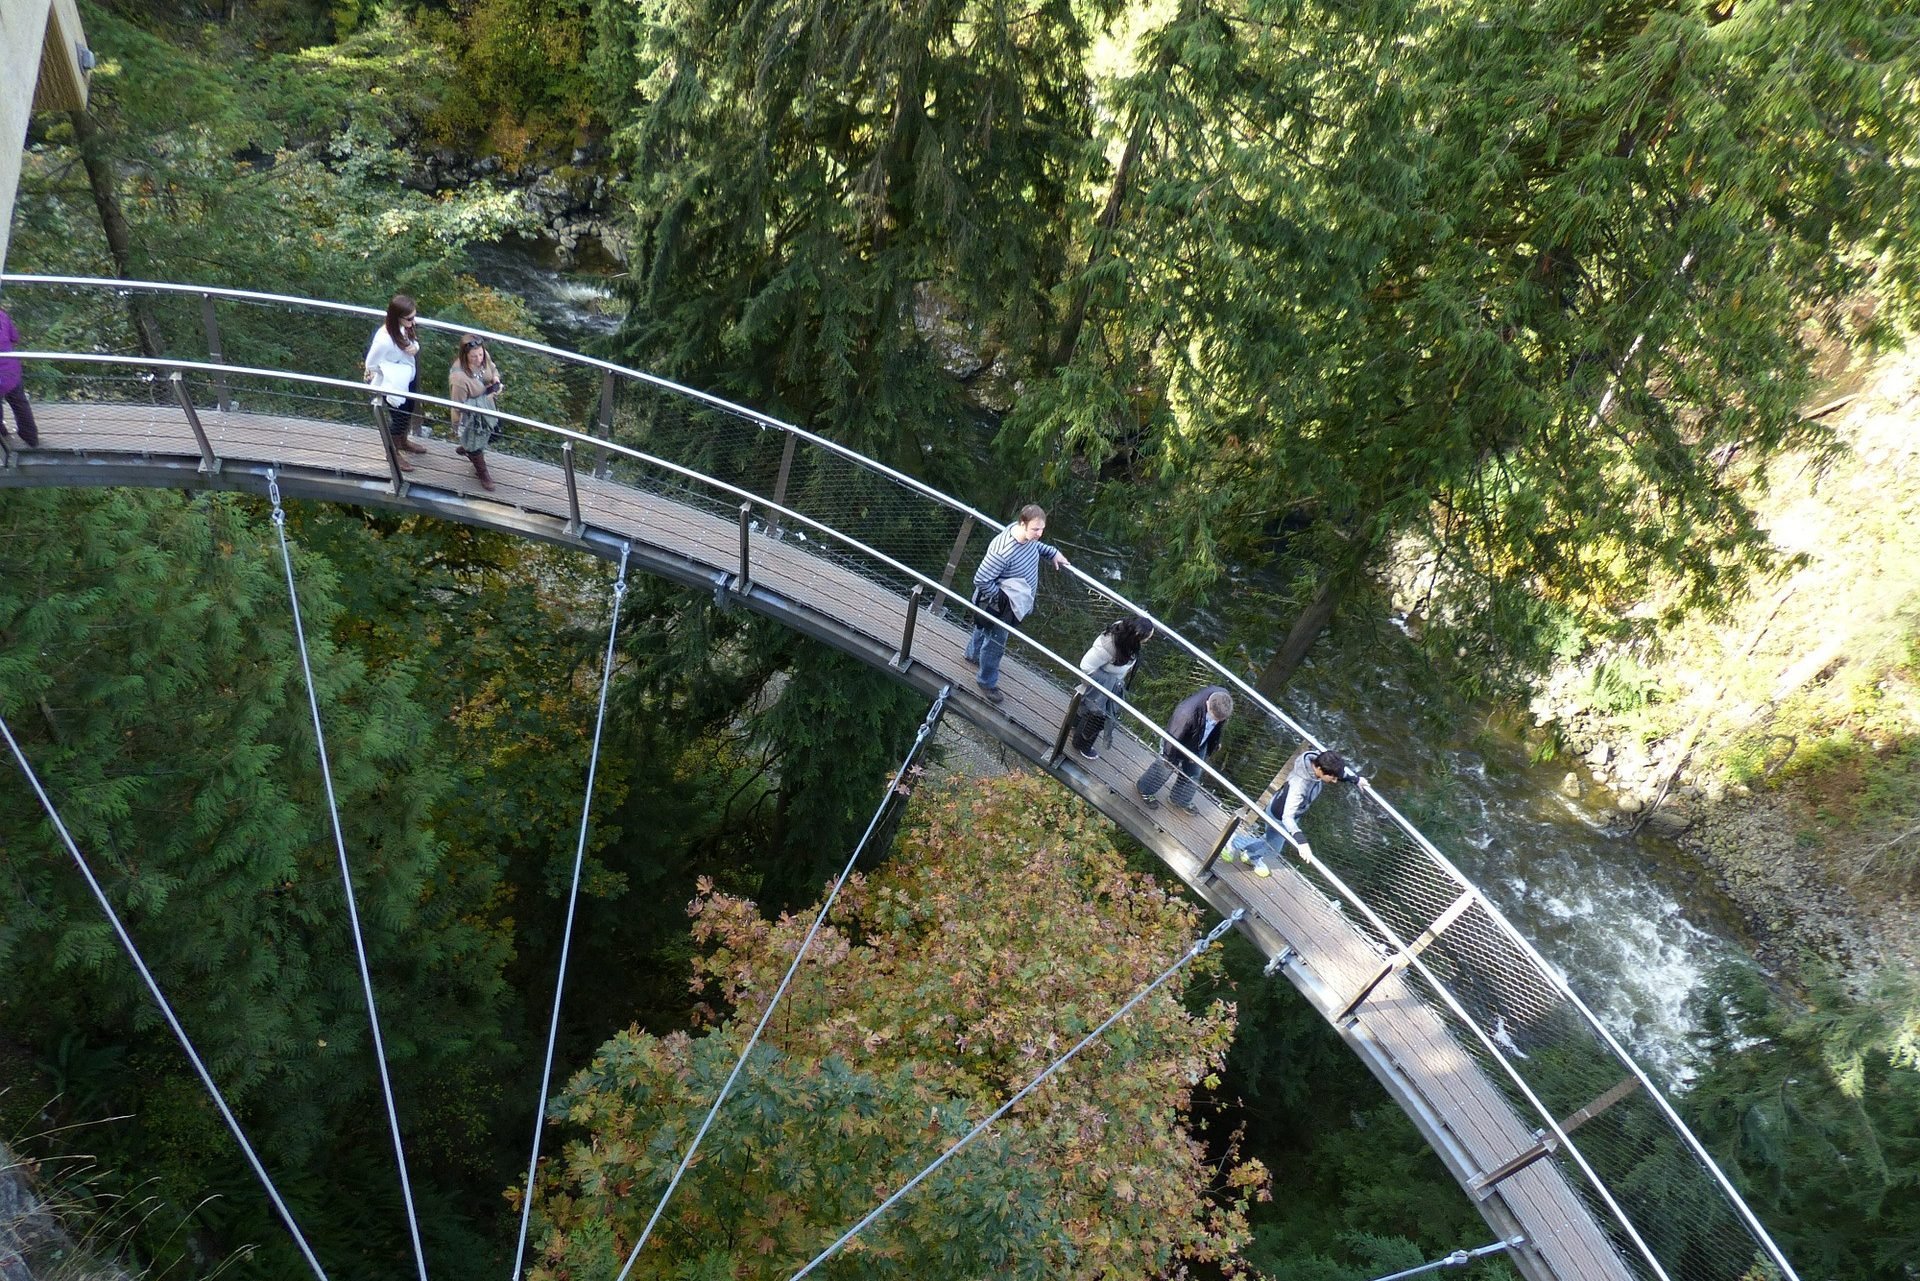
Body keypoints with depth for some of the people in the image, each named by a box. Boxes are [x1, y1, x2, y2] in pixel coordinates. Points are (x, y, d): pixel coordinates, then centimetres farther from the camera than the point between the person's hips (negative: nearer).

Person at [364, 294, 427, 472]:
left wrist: (414, 348, -21)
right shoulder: (384, 340, -37)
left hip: (409, 380, 7)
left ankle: (403, 442, 56)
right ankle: (394, 452, 42)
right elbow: (371, 364, -23)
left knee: (408, 413, 29)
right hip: (395, 386, -7)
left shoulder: (402, 327, -16)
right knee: (399, 418, 15)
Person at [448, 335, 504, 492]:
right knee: (476, 446, 20)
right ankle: (482, 474, 49)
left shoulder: (484, 357, -21)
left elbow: (493, 369, 2)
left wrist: (496, 378, -17)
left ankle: (463, 449, 63)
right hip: (471, 417, -7)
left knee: (488, 436, 31)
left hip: (486, 408, 7)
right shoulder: (459, 377, -40)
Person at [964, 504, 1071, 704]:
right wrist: (1003, 598, -26)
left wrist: (1053, 552, 2)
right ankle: (986, 682, 40)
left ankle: (973, 654, 62)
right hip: (1000, 605, -8)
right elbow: (981, 580, -33)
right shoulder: (1002, 552, -43)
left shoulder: (1026, 534, -17)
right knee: (995, 643, 14)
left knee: (985, 628, 34)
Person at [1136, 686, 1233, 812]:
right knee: (1164, 769, 21)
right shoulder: (1187, 713, -47)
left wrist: (1215, 741, 12)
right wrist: (1171, 760, -13)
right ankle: (1145, 790, 49)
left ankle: (1181, 800, 52)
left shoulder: (1223, 697, -28)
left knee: (1192, 774, 25)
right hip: (1178, 744, -5)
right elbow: (1174, 738, -28)